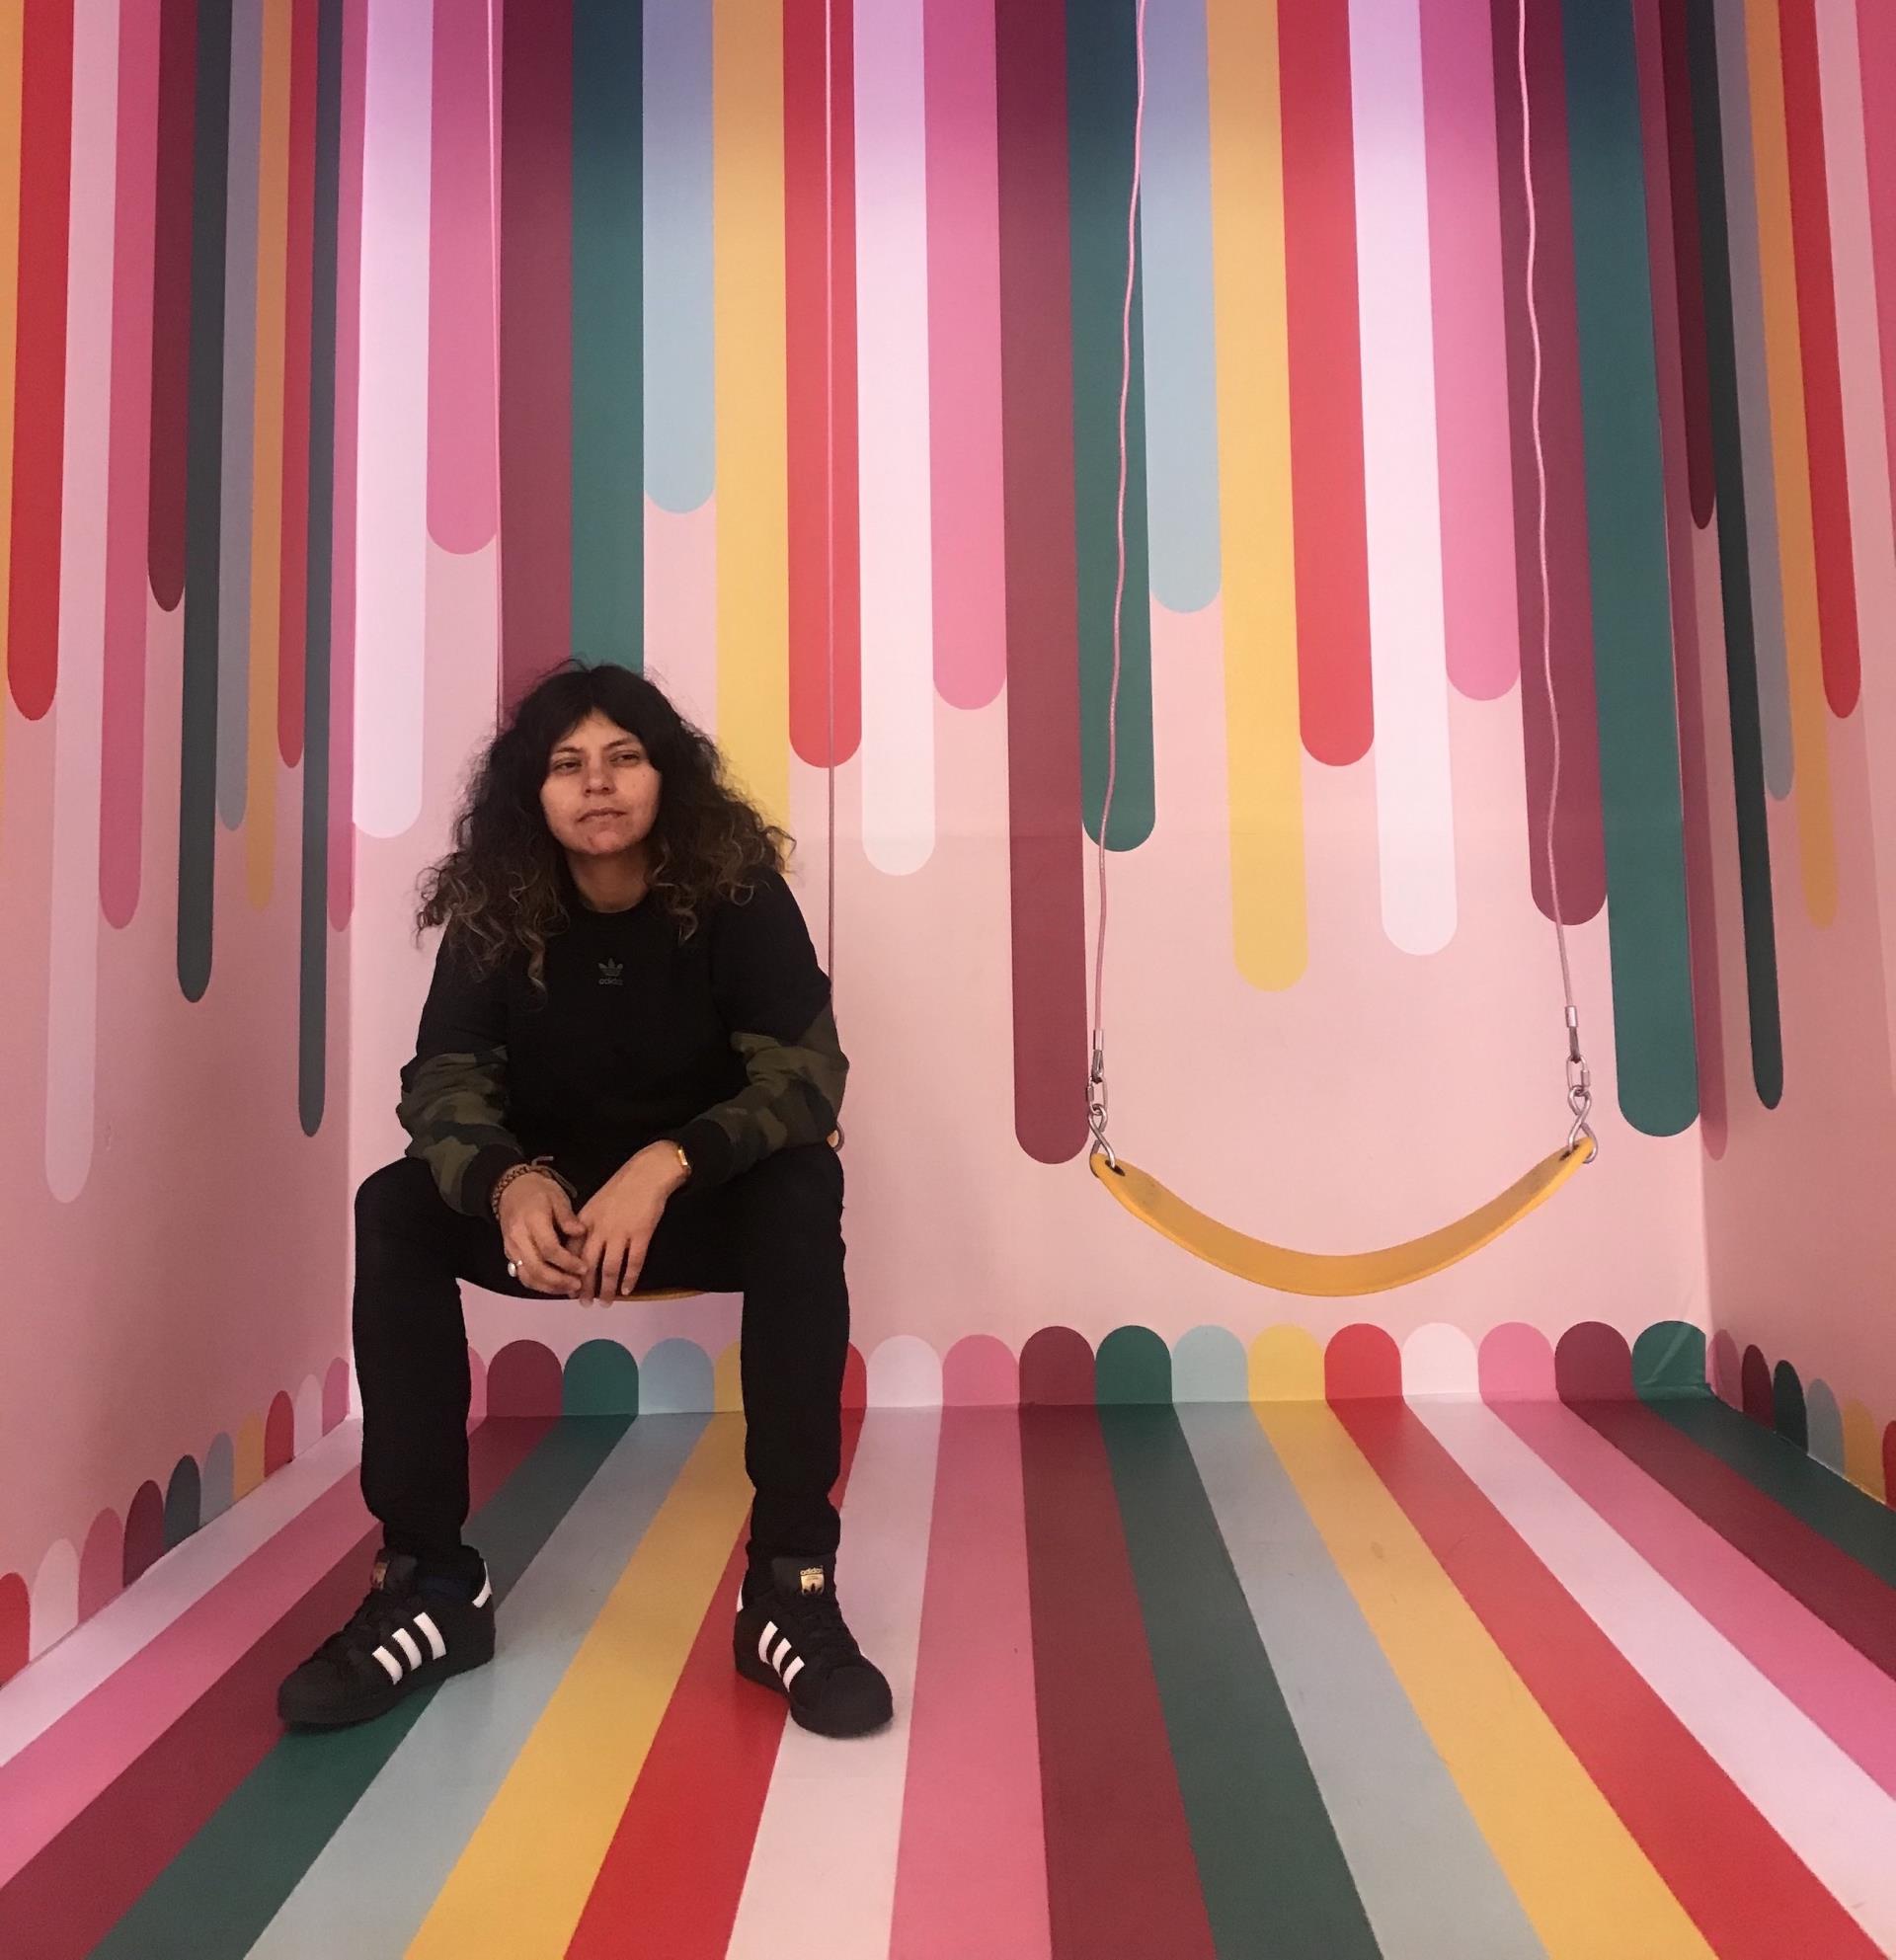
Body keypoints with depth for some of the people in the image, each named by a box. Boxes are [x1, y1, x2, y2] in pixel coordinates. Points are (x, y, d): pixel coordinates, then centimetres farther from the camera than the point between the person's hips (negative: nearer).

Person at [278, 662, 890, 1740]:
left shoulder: (737, 891, -17)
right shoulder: (494, 911, -9)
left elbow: (805, 1074, -24)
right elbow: (444, 1083, -14)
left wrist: (665, 1167, -40)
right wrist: (508, 1184, -37)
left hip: (706, 1195, -2)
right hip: (554, 1202, 3)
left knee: (803, 1192, -34)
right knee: (394, 1210, -23)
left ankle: (792, 1583, -28)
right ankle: (432, 1583, -16)